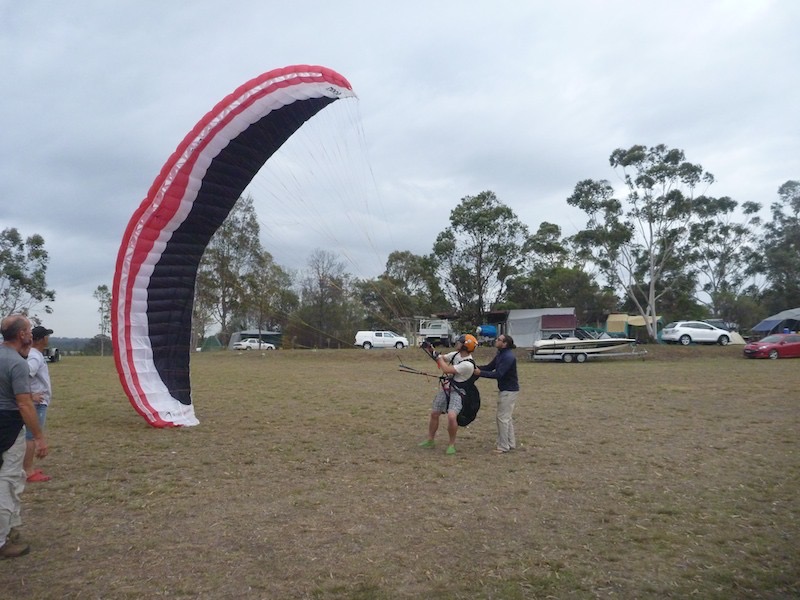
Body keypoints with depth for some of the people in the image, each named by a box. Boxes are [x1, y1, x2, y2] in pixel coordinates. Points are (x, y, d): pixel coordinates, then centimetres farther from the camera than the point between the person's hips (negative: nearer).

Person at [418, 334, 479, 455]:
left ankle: (452, 444, -6)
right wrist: (431, 350, -4)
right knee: (434, 414, 12)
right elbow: (441, 359, 13)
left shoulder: (468, 364, -25)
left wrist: (438, 356, -14)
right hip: (445, 389, 8)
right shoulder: (456, 354, 0)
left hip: (457, 393, -8)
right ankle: (430, 440, 30)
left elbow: (447, 370, -26)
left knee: (451, 417, -26)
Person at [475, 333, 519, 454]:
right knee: (507, 417, 17)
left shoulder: (509, 357, -23)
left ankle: (503, 447, 3)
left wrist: (480, 373, -25)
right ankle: (510, 443, 28)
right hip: (504, 389, 10)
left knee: (503, 417, -4)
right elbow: (490, 367, 11)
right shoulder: (500, 354, 7)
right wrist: (476, 368, -3)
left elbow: (498, 374, -27)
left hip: (509, 391, -10)